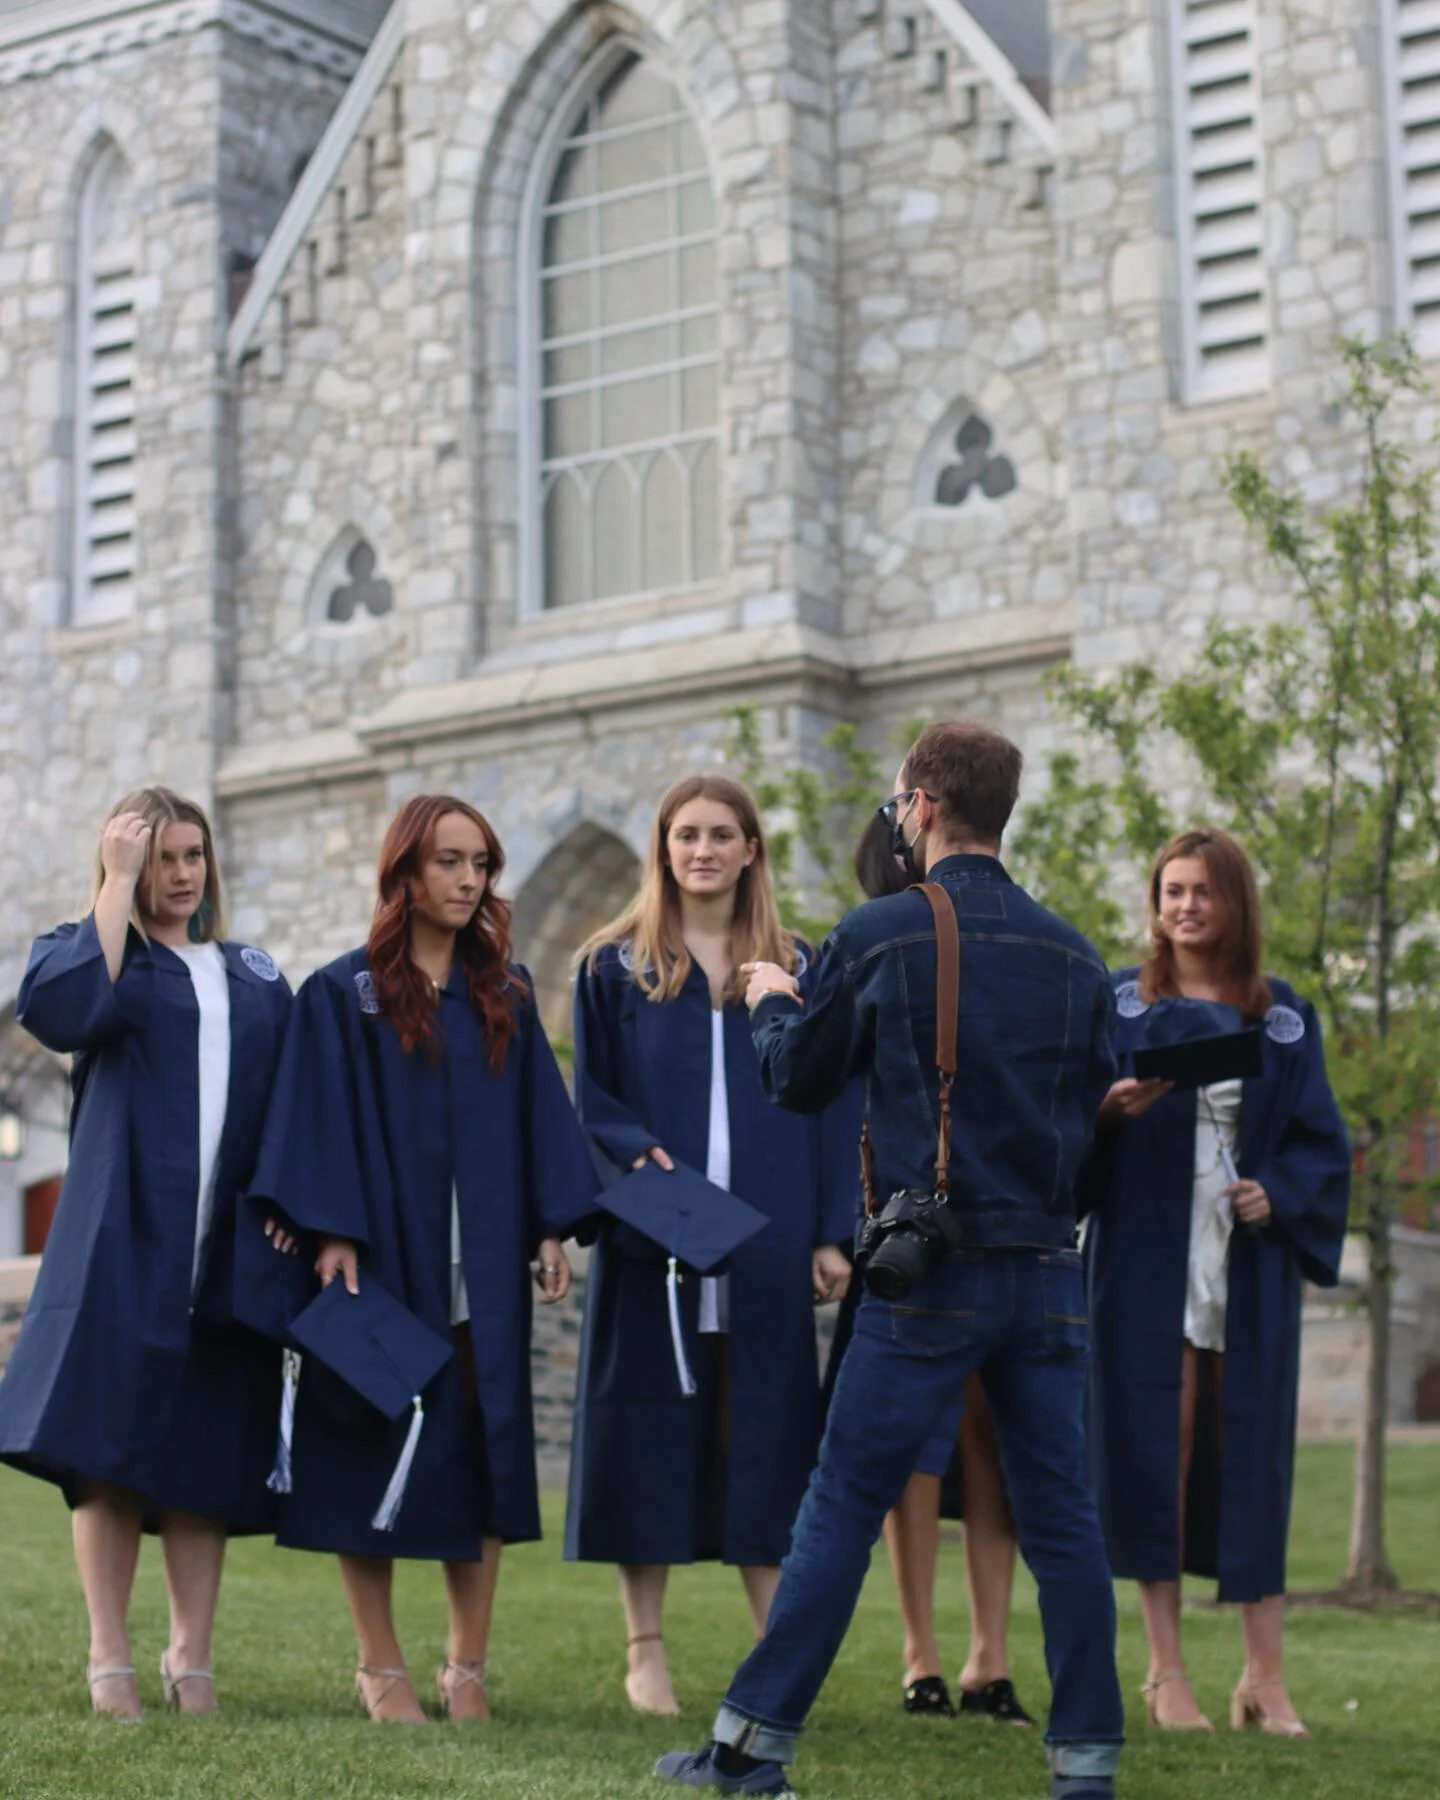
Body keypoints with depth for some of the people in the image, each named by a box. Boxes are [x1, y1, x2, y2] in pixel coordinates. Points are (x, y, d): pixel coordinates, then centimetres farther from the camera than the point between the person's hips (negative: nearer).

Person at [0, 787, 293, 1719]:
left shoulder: (256, 977, 18)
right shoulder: (90, 947, 7)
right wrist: (118, 883, -11)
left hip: (228, 1247, 3)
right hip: (125, 1239, -3)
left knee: (208, 1456, 3)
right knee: (113, 1445, -5)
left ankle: (192, 1658, 10)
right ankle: (110, 1660, 1)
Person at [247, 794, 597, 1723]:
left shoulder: (506, 992, 12)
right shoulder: (345, 992, 1)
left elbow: (539, 1113, 9)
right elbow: (323, 1121, -5)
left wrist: (551, 1227, 1)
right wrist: (331, 1231, -15)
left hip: (485, 1261, 3)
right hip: (380, 1254, -3)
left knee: (483, 1448, 2)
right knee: (375, 1452, -1)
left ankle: (468, 1665, 9)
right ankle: (381, 1665, 9)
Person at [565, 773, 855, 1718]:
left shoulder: (796, 968, 10)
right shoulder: (615, 966, 5)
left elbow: (827, 1105, 7)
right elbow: (590, 1100, 3)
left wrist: (832, 1234, -1)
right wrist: (641, 1157, -17)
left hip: (766, 1241, 1)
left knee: (763, 1434, 2)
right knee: (652, 1433, 1)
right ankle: (646, 1649, 10)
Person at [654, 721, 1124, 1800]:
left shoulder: (877, 937, -5)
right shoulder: (1072, 954, 6)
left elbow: (799, 1081, 6)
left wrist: (772, 1004, 26)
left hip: (933, 1273, -3)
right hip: (1049, 1268, 4)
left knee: (844, 1506, 1)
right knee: (1061, 1517, 7)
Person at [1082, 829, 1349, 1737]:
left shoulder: (1283, 1021, 9)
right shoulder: (1120, 1005, 5)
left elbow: (1323, 1142, 9)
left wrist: (1278, 1193, -9)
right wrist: (1111, 1107, -19)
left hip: (1250, 1268, 1)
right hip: (1147, 1261, -1)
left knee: (1251, 1453, 2)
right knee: (1155, 1447, -3)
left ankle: (1265, 1674, 9)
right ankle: (1167, 1671, 4)